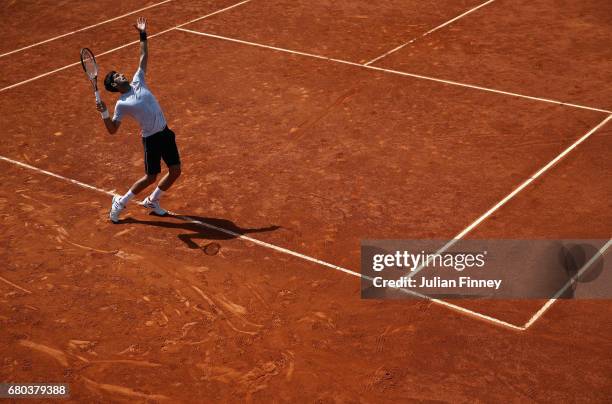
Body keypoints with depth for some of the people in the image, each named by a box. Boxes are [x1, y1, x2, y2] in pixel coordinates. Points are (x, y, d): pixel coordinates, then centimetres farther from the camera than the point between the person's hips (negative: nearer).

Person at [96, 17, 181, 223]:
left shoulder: (138, 82, 6)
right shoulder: (121, 104, -9)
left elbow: (143, 57, 9)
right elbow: (112, 130, -10)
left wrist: (143, 34, 3)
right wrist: (104, 113, -25)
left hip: (165, 133, 6)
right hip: (151, 139, -6)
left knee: (175, 171, 6)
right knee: (150, 178, 0)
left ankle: (152, 201, 26)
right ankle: (120, 202, 21)